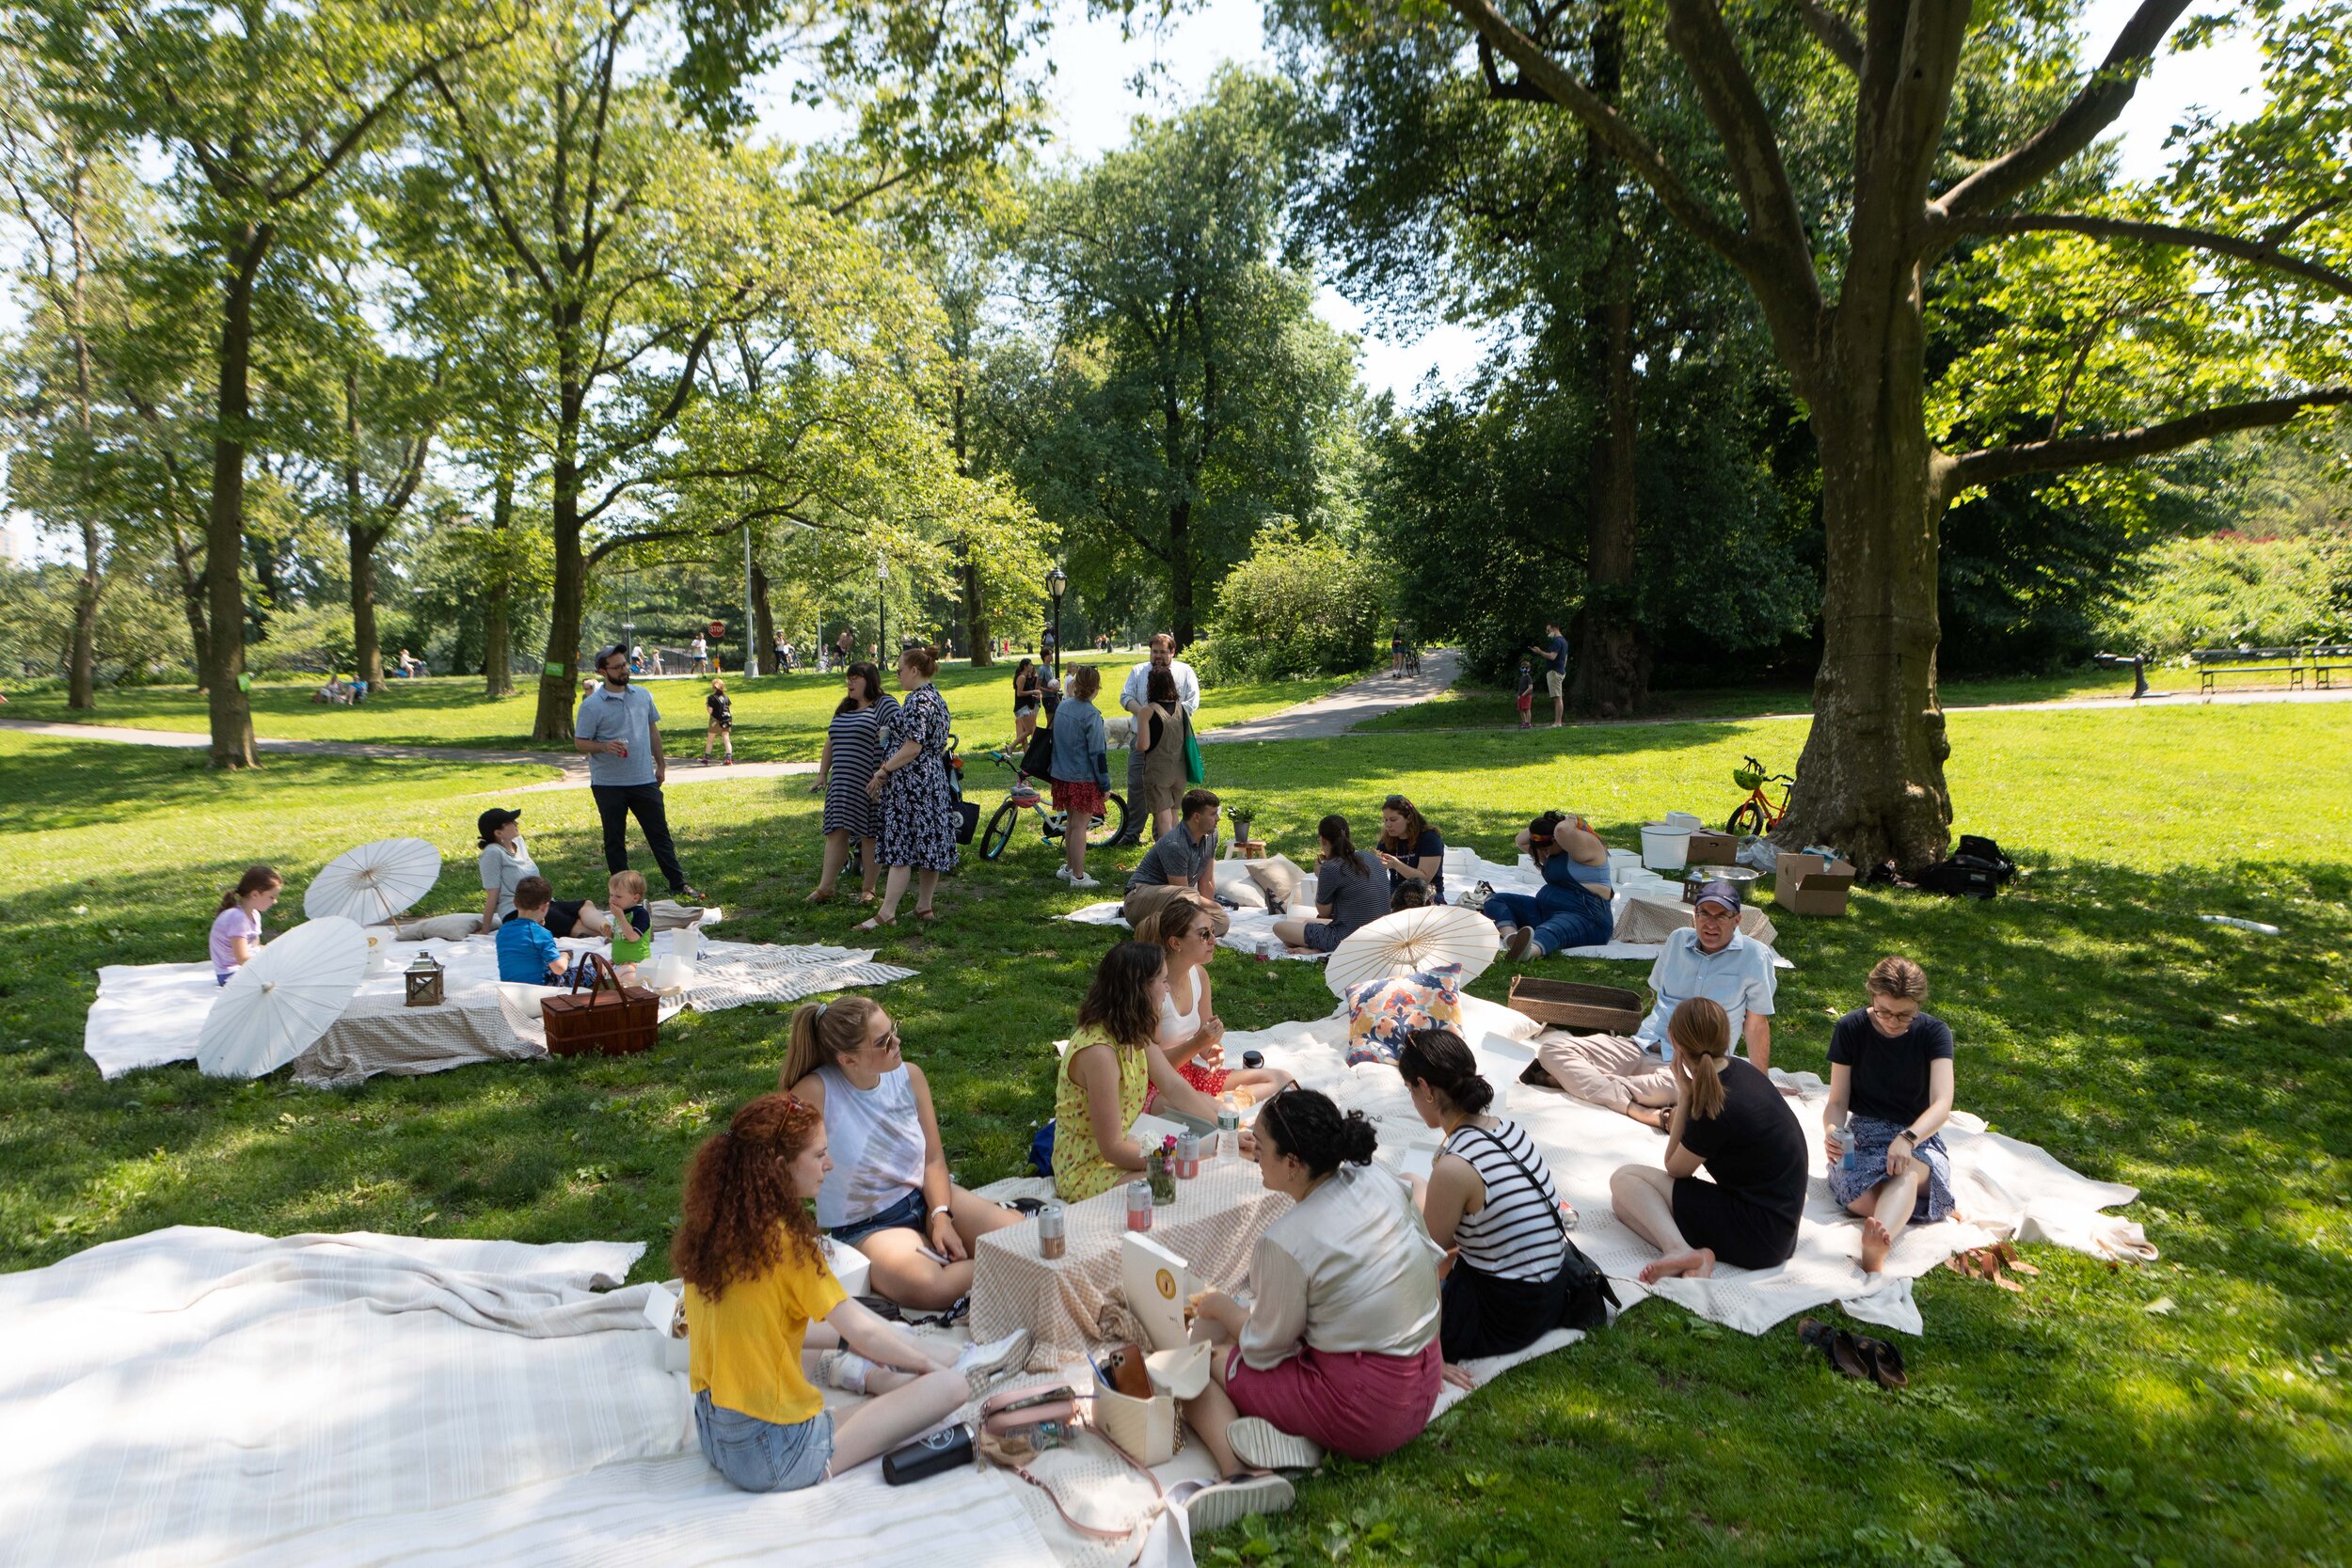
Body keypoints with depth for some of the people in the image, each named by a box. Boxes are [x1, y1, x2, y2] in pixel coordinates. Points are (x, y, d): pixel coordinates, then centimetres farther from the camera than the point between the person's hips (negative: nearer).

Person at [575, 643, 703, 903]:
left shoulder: (643, 695, 6)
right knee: (614, 840, 8)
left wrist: (660, 763, 14)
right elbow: (579, 743, -6)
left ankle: (679, 885, 12)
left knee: (660, 833, 7)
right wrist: (604, 746, -25)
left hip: (644, 780, 3)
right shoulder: (591, 705, -8)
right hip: (608, 784, -3)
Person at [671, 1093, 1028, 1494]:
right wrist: (929, 1363, 6)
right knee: (951, 1385, -8)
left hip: (714, 1438, 9)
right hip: (779, 1460, -8)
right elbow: (862, 1333, -12)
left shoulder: (709, 1231, 1)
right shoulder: (784, 1240, -20)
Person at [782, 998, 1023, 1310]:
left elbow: (933, 1158, 2)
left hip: (927, 1197, 4)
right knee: (925, 1287, -35)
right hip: (866, 1226, -4)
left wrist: (942, 1216, -13)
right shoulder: (815, 1093, -20)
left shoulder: (909, 1076, -3)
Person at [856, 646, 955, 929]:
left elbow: (912, 748, -21)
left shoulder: (918, 701, -16)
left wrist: (883, 771, -14)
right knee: (927, 844, 11)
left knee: (901, 846, -9)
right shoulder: (937, 699, 15)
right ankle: (924, 907, 17)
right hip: (934, 779, 10)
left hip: (910, 782, -10)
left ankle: (887, 913, -9)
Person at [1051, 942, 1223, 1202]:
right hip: (1087, 1173, -10)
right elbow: (1112, 1148, -25)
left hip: (1122, 1148, 10)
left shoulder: (1135, 1034, -1)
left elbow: (1174, 1088, 6)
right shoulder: (1099, 1052, -29)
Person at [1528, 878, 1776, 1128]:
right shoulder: (1678, 939, 13)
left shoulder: (1754, 955, 0)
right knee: (1550, 1050, -17)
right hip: (1641, 1047, 5)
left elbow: (1756, 1024, 3)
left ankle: (1576, 1080, -28)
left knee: (1672, 1085, -44)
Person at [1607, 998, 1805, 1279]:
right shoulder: (1740, 1069, 2)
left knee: (1623, 1179, -5)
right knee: (1622, 1200, 6)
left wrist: (1683, 1096, -7)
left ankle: (1681, 1252, -24)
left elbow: (1674, 1168, -4)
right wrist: (1690, 1094, 1)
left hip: (1758, 1235, -9)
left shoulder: (1716, 1109, -24)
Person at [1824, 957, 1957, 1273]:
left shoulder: (1934, 1033, -4)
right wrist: (1832, 1131, -25)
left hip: (1920, 1137, -3)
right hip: (1862, 1134, 3)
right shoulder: (1850, 1029, -1)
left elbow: (1942, 1103, -18)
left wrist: (1908, 1138, -39)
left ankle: (1874, 1251, -67)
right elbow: (1837, 1102, 0)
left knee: (1906, 1173, -42)